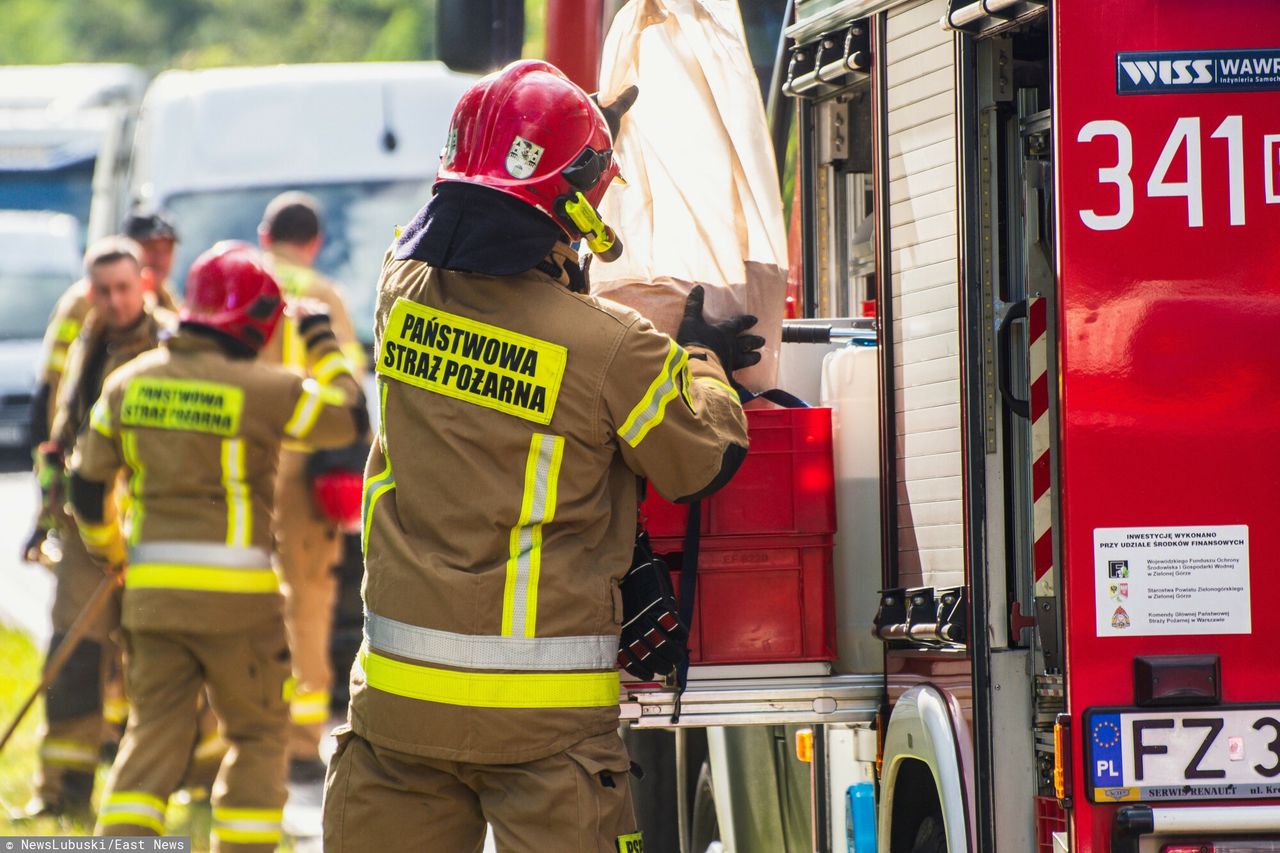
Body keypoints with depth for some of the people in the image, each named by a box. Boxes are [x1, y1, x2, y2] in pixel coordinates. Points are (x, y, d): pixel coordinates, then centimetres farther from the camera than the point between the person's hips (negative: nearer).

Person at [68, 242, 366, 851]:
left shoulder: (129, 383, 5)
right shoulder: (263, 389, -10)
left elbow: (88, 481, 11)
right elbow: (350, 417, 3)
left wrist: (106, 548, 30)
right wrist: (326, 347, 17)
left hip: (151, 588, 4)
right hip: (236, 594, -4)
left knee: (153, 733, 8)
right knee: (258, 735, 11)